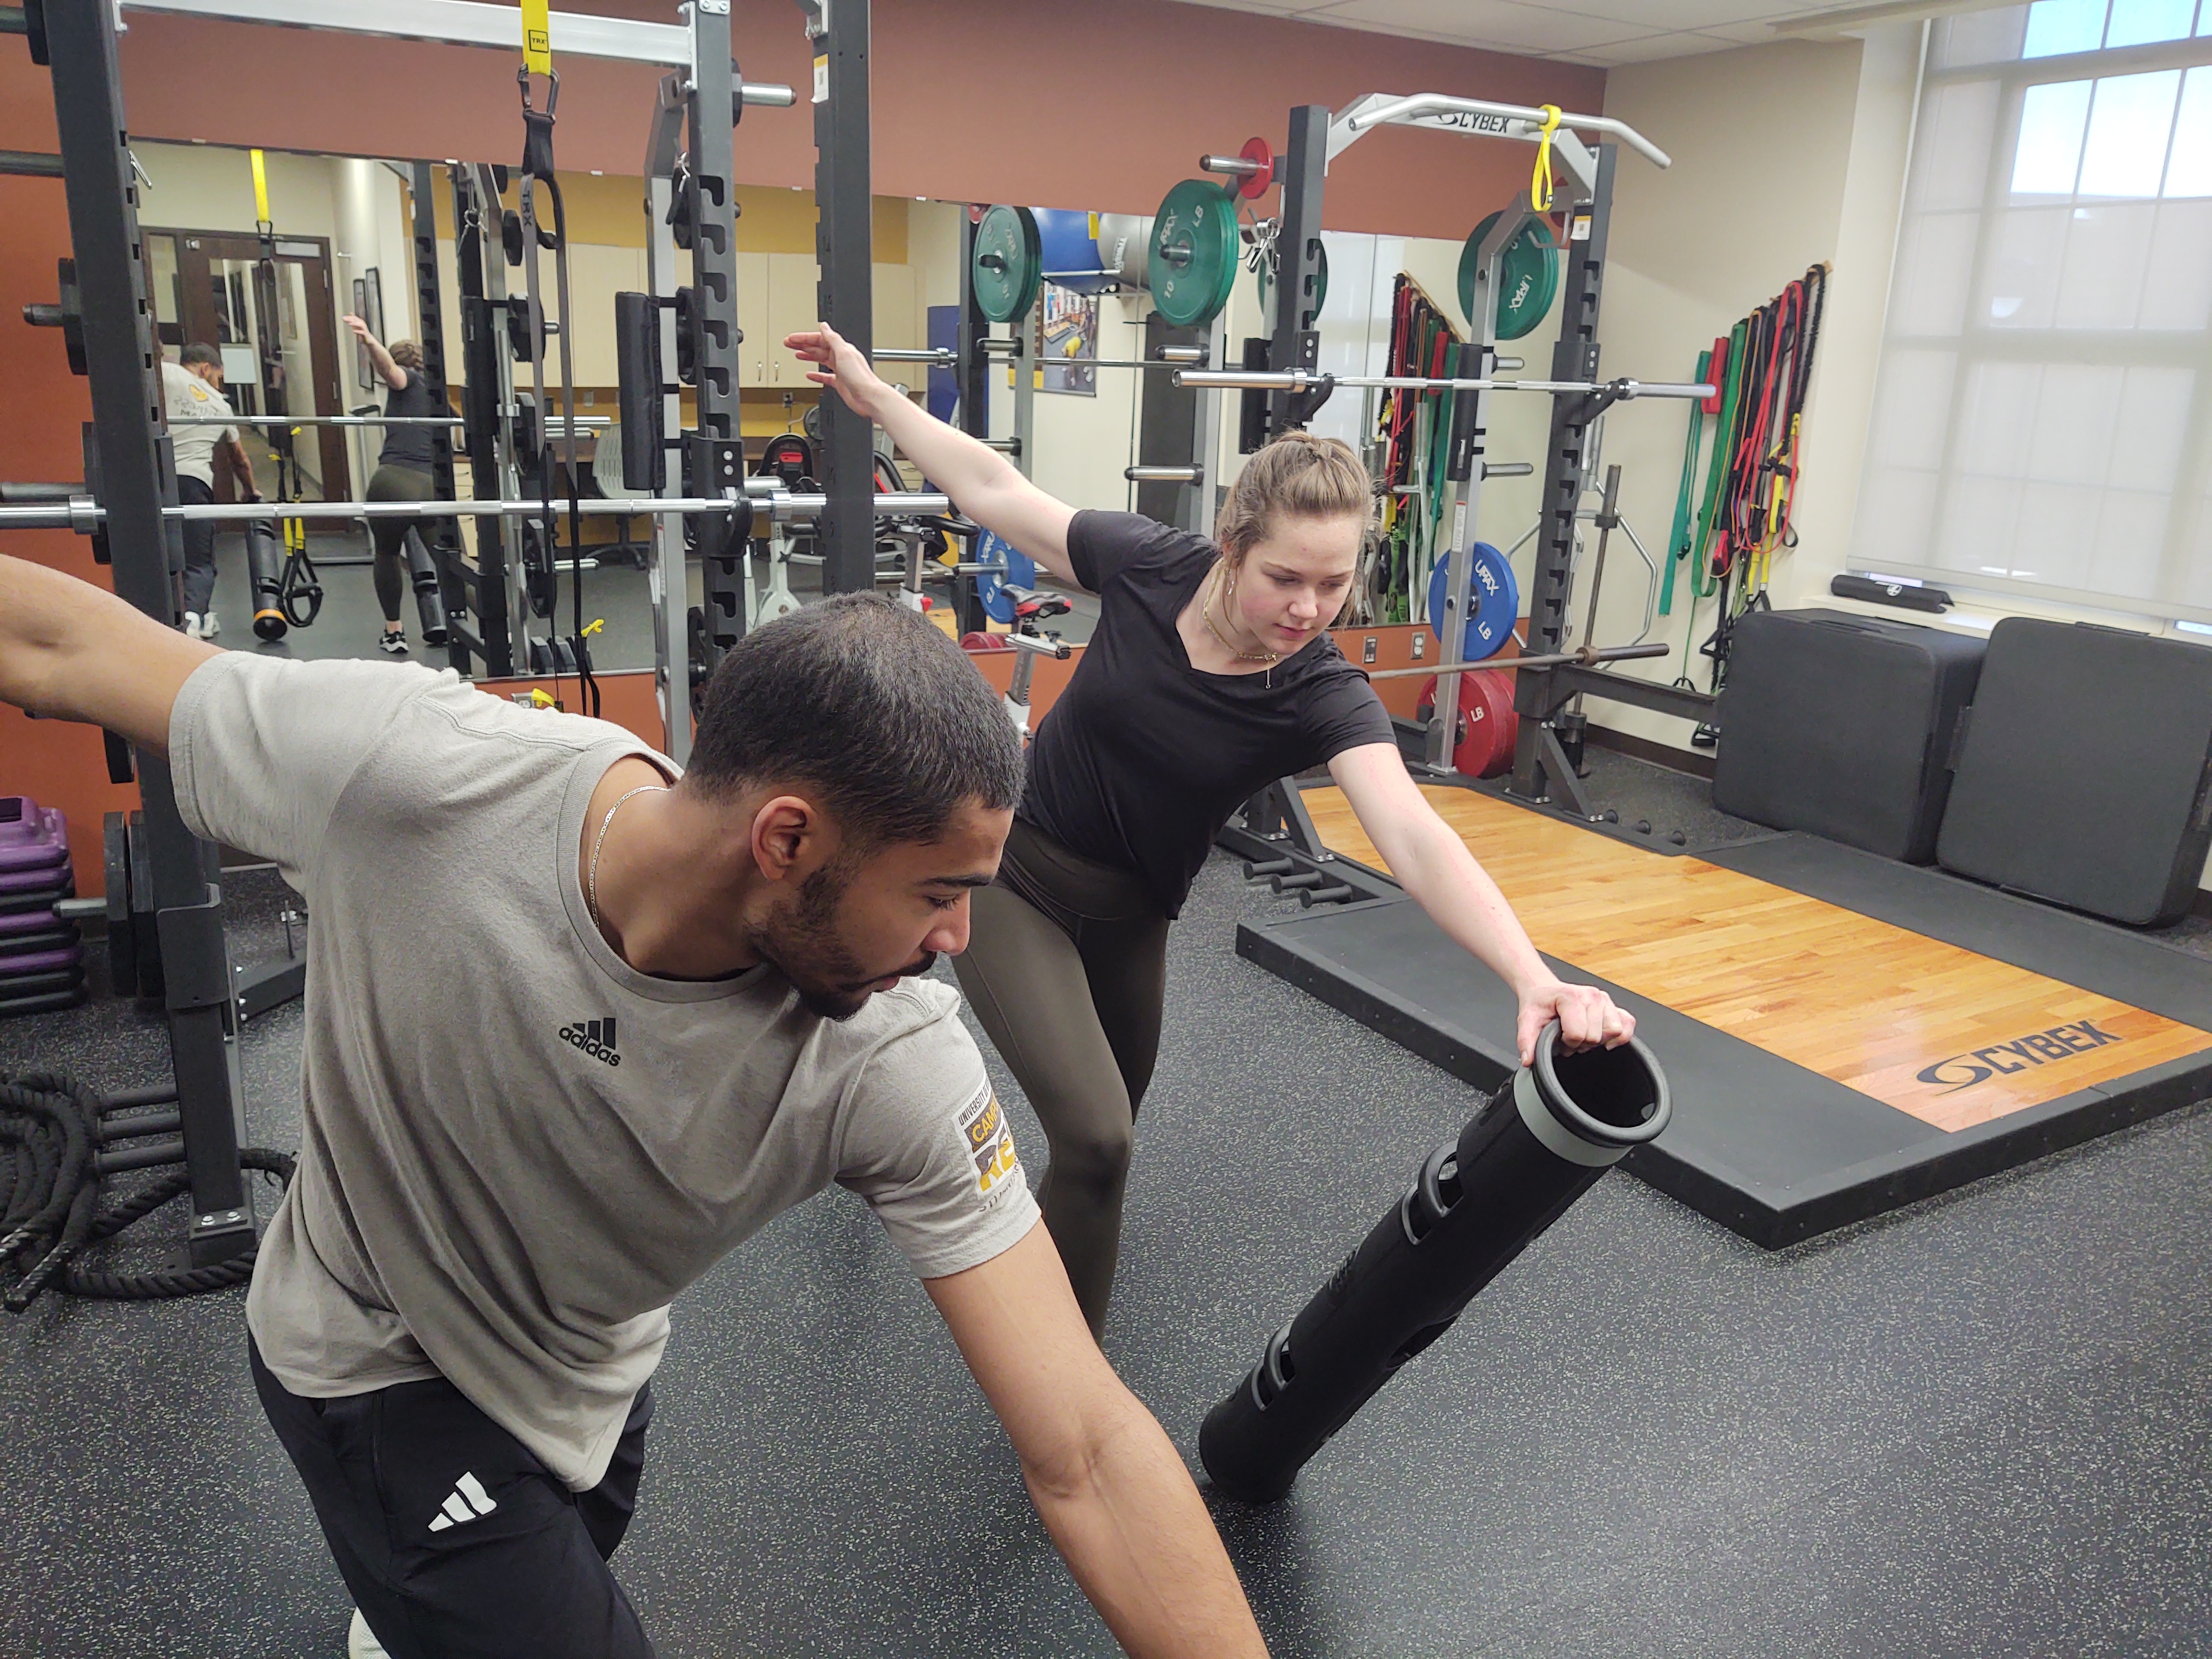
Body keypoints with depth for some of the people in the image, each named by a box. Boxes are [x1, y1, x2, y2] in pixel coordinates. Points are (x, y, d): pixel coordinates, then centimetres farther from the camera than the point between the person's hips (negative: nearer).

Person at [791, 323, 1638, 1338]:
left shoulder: (1325, 700, -22)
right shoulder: (1147, 567, -20)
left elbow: (1416, 840, -38)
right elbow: (992, 490, -4)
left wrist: (1534, 978, -54)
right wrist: (872, 395, 2)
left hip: (1126, 916, 2)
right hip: (1013, 876, -2)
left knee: (1105, 1136, 23)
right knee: (1095, 1136, -17)